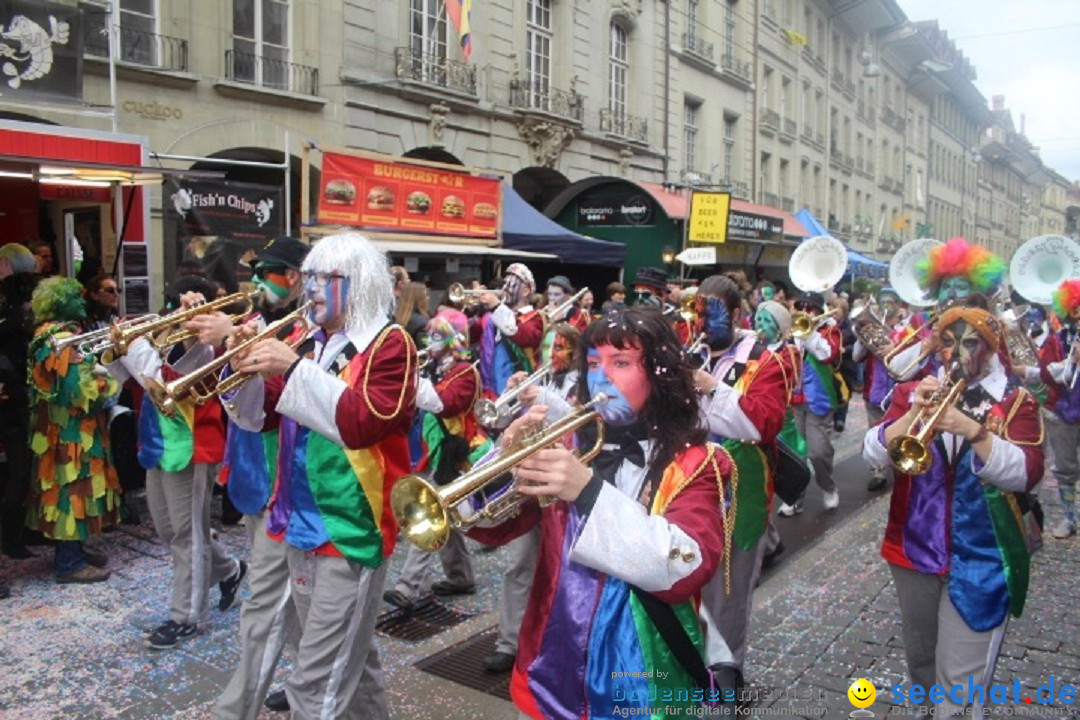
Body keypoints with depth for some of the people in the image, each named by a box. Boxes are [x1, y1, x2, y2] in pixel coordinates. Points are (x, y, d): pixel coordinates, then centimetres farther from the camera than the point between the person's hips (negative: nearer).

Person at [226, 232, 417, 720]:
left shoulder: (389, 344, -10)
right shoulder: (312, 344, 12)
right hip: (303, 524, 8)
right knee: (348, 661, 23)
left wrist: (295, 369, -25)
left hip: (352, 527, -8)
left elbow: (364, 421, -24)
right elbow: (261, 416, 14)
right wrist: (247, 369, -4)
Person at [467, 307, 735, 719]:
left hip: (639, 684, -3)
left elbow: (687, 570, -25)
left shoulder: (694, 465, -9)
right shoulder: (569, 443, 1)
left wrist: (590, 491, -33)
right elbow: (490, 529, -3)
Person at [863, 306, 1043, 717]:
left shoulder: (1016, 402, -4)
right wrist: (914, 413, -25)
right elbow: (872, 454, -11)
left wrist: (973, 430, -31)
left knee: (960, 677, -4)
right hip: (914, 546, 3)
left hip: (981, 557, -3)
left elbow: (1026, 474, -18)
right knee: (919, 655, 23)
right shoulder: (911, 392, 1)